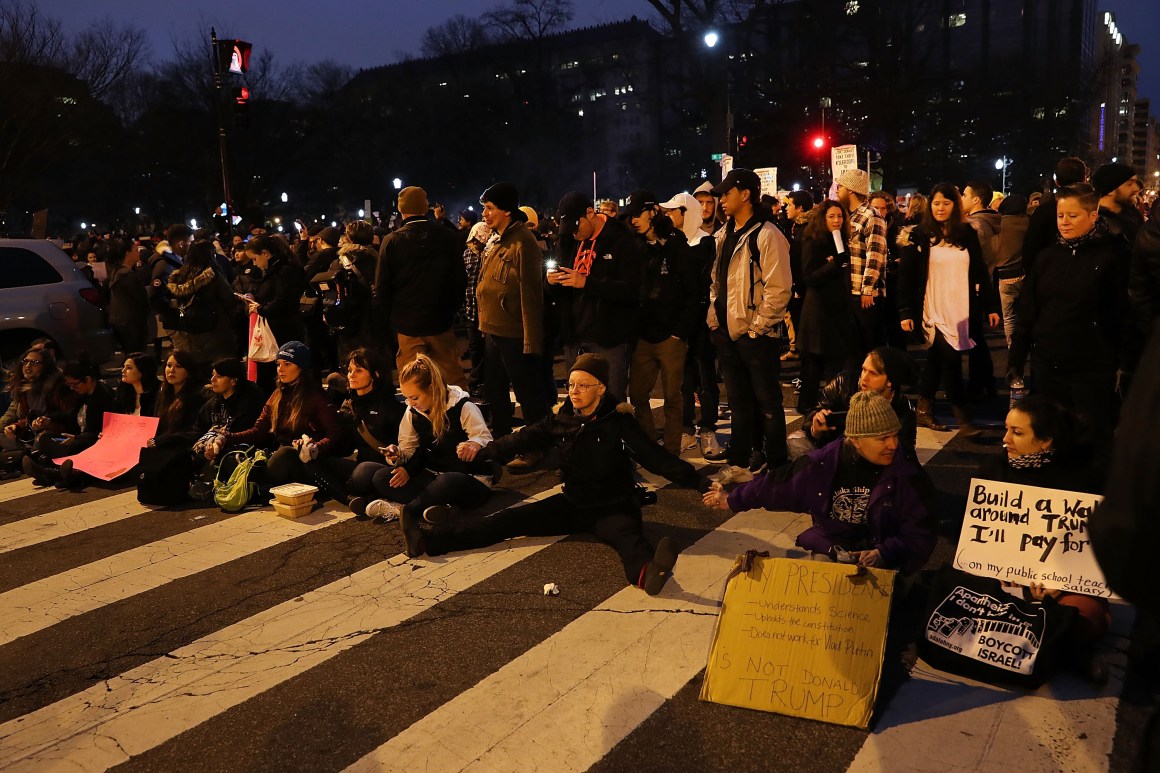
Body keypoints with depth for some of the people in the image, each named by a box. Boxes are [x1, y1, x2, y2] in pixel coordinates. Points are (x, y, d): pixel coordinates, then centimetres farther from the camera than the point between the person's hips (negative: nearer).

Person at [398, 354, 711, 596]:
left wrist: (699, 482, -29)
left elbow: (656, 457, -19)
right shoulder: (562, 418, 0)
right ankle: (428, 539, -15)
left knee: (627, 535, -37)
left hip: (613, 508, -4)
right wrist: (482, 452, -3)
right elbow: (524, 439, 6)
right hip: (573, 505, 5)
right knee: (510, 520, -7)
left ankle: (646, 572, -73)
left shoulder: (618, 422, -13)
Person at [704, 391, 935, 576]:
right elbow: (777, 486, 12)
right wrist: (732, 500, 22)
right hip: (827, 553, 2)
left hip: (878, 564, -1)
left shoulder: (907, 476, -8)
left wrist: (884, 554, -25)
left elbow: (921, 536, -5)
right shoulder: (822, 464, -4)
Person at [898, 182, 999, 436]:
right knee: (950, 359, -10)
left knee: (937, 359, 10)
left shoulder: (967, 234, 7)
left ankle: (924, 410, 22)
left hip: (961, 310, 3)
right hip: (933, 310, -3)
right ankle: (963, 418, -4)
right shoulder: (920, 236, -2)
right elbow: (907, 276, -4)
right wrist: (906, 312, -9)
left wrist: (990, 306, 6)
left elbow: (980, 272, 10)